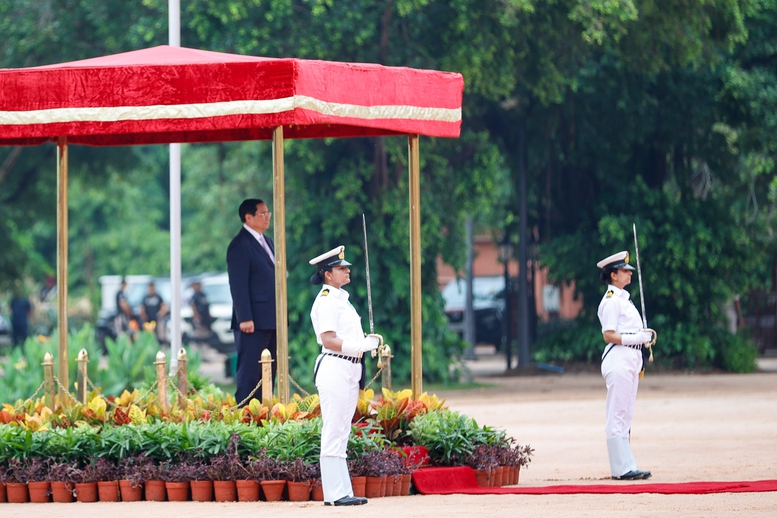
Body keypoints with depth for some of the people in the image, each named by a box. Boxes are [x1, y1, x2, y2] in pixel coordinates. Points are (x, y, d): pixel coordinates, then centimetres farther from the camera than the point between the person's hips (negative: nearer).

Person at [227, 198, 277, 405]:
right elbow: (238, 285, -14)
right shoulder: (240, 245, -9)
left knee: (268, 373, 8)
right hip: (253, 322, -9)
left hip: (271, 320, 9)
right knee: (249, 373, -7)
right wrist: (245, 318, -20)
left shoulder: (266, 242, 18)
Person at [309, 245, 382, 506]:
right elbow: (329, 340, -18)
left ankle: (342, 492, 12)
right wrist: (365, 345, -21)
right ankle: (335, 493, -9)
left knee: (341, 434, 10)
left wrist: (370, 340, 7)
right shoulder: (326, 301, -10)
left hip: (350, 371, 10)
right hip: (334, 369, -10)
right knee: (333, 433, -8)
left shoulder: (341, 299, 19)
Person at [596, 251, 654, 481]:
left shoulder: (623, 298, 19)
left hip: (631, 359, 10)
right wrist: (635, 338, -24)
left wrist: (643, 337, 7)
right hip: (618, 359, -10)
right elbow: (609, 335, -16)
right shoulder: (611, 300, -10)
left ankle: (626, 467, 12)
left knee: (625, 415, 10)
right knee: (617, 416, -9)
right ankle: (621, 468, -11)